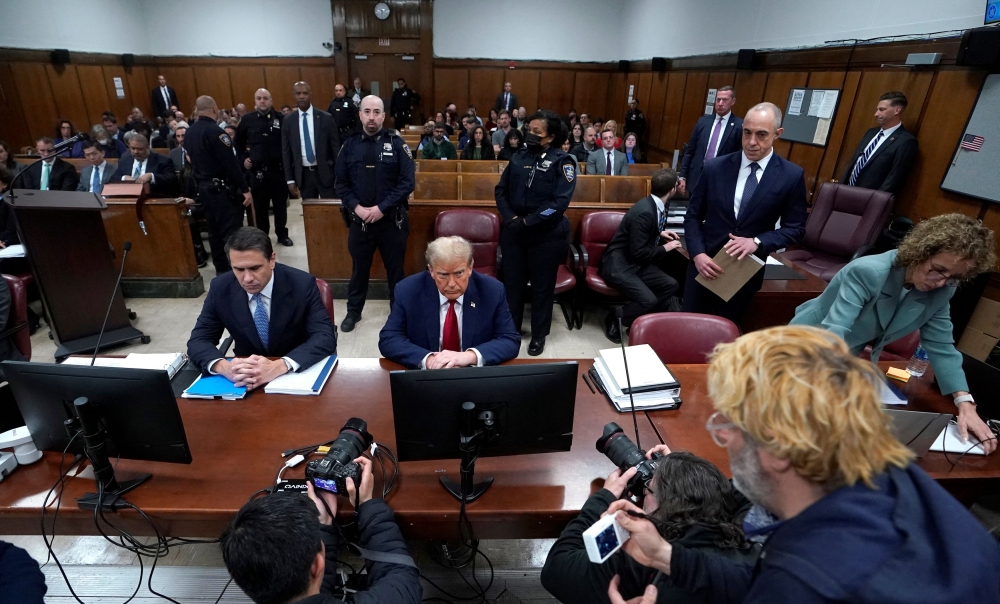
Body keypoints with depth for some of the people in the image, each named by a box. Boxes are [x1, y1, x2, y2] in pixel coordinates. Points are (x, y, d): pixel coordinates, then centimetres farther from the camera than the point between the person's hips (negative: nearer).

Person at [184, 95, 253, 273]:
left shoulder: (190, 132, 10)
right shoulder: (215, 131, -17)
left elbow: (194, 159, 17)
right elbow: (230, 163, -20)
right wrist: (245, 189, -18)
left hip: (202, 187, 9)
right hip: (221, 188, -9)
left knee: (215, 230, 14)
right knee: (232, 230, -6)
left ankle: (222, 269, 21)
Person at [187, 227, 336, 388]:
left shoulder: (302, 284, -16)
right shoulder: (220, 288, -7)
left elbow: (325, 337, -23)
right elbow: (198, 340, -5)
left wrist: (280, 366, -39)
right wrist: (224, 367, -28)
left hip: (298, 373, -1)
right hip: (246, 376, 2)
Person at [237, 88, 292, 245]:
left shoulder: (280, 118, -2)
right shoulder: (247, 120, 2)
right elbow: (238, 143, 13)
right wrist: (243, 159, 3)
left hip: (278, 169, -1)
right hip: (257, 171, 1)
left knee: (281, 204, 10)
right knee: (260, 206, 8)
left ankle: (282, 234, 25)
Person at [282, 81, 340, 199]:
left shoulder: (326, 118, -2)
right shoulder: (288, 121, 4)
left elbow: (335, 147, 1)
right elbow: (286, 151, 7)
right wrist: (290, 179, 2)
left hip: (325, 172, -2)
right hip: (303, 174, 2)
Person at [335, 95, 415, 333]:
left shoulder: (396, 143, -4)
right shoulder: (350, 144, 3)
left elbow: (408, 181, -10)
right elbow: (341, 183, 4)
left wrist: (382, 208, -16)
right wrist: (356, 207, -12)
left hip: (391, 219, -2)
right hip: (359, 219, 2)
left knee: (395, 269, 10)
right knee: (359, 268, 15)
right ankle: (353, 311, 32)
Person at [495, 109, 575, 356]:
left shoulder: (562, 161, -8)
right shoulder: (520, 156, 5)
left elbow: (559, 202, -17)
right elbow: (501, 190, 7)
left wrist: (528, 222, -18)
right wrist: (510, 218, -9)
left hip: (547, 235, -4)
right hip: (514, 231, 4)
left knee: (542, 285, 8)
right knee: (512, 281, 12)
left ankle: (539, 335, 24)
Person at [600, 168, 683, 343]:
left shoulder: (654, 206, 4)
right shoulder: (645, 212, -23)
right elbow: (638, 252, -22)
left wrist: (660, 234, 7)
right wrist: (665, 248, -10)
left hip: (636, 261, 9)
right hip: (618, 264, -9)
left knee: (671, 286, -6)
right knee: (649, 301, -23)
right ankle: (615, 320, -1)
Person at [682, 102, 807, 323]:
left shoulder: (792, 176, -5)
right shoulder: (714, 167, -3)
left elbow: (795, 228, 0)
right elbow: (693, 215, 1)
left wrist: (757, 242, -18)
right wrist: (698, 254, -13)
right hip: (704, 264, 1)